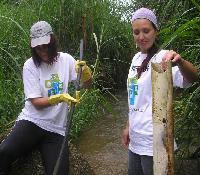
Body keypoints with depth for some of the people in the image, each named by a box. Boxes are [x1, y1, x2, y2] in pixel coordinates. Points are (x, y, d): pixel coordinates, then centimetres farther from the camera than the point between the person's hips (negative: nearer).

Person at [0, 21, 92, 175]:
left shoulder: (66, 59, 3)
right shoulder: (30, 66, -5)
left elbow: (87, 84, 5)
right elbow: (36, 102, -8)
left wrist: (85, 71, -17)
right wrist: (59, 98, -26)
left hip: (57, 129, 2)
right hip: (32, 121, -2)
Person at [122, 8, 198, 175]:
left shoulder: (162, 58, -14)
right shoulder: (136, 58, 8)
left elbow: (191, 78, -34)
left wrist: (180, 62, -53)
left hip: (153, 142, -7)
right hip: (135, 139, 7)